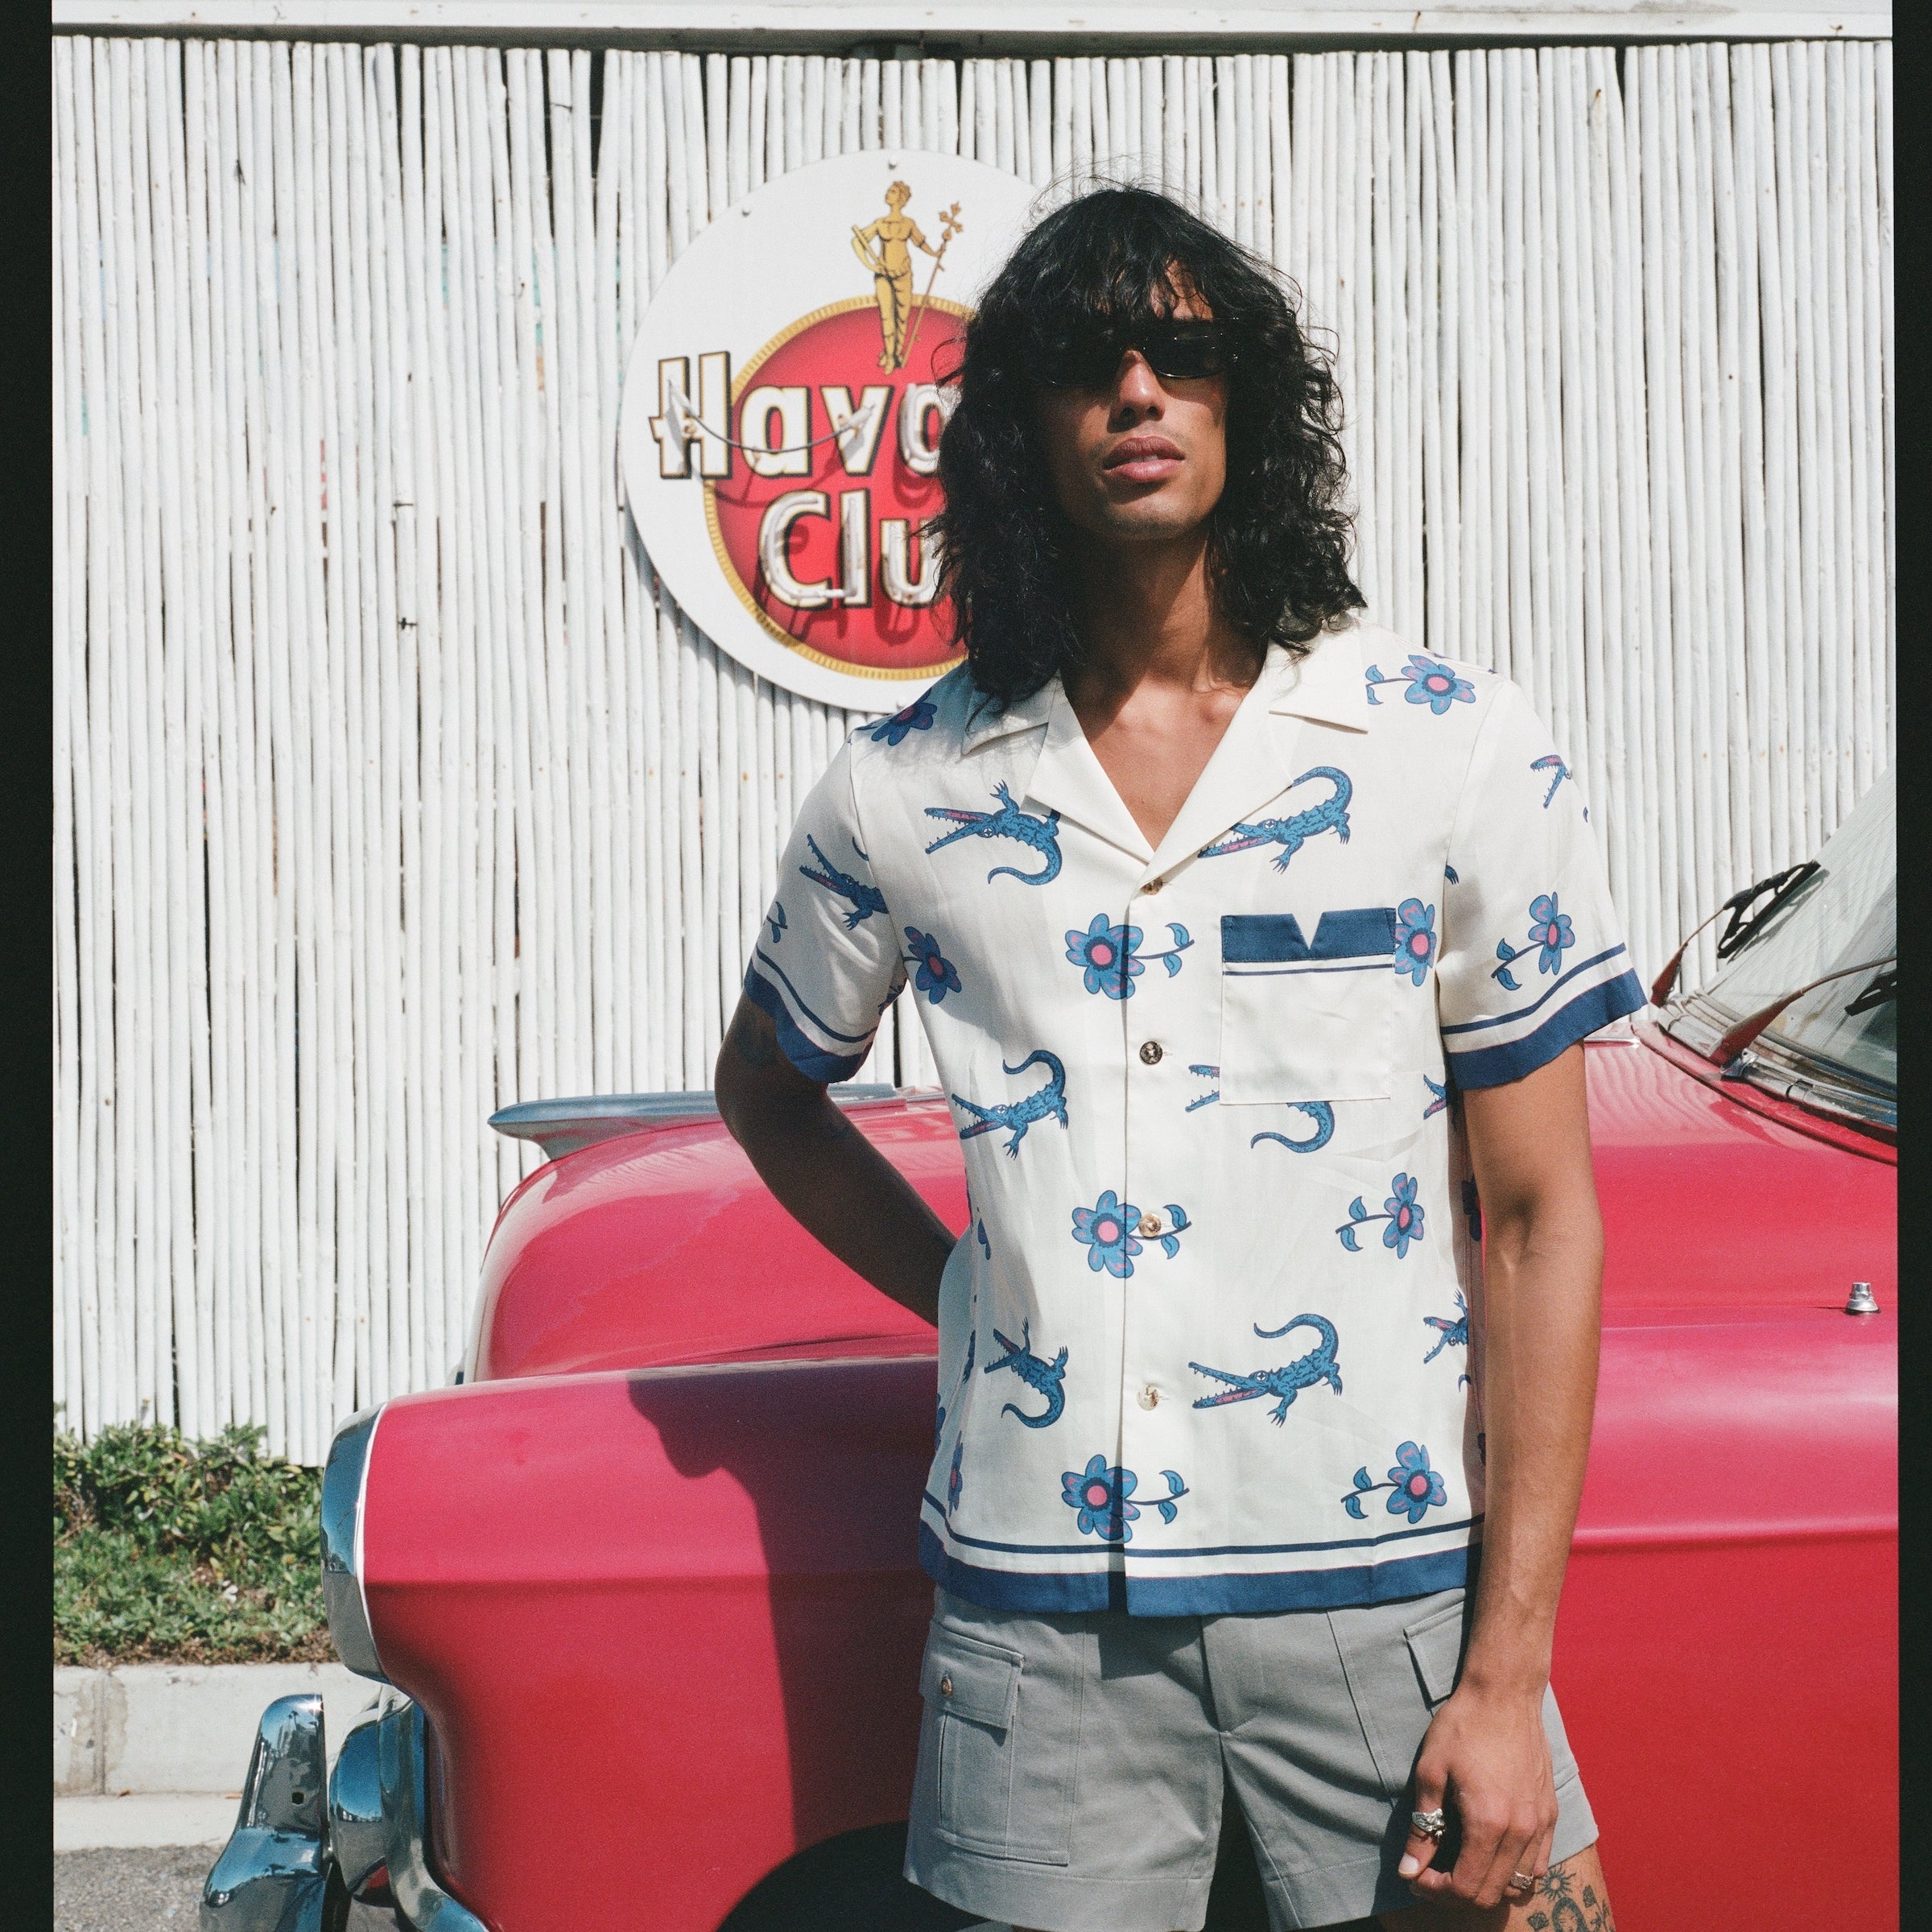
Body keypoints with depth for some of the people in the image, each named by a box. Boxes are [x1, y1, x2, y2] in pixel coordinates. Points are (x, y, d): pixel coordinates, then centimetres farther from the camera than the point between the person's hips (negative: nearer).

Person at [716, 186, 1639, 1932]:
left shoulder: (1459, 752, -4)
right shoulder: (907, 791, 1)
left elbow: (1541, 1216, -3)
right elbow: (765, 1085, 20)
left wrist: (1510, 1667, -8)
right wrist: (961, 1292, 3)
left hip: (1384, 1580, -1)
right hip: (1035, 1608, 2)